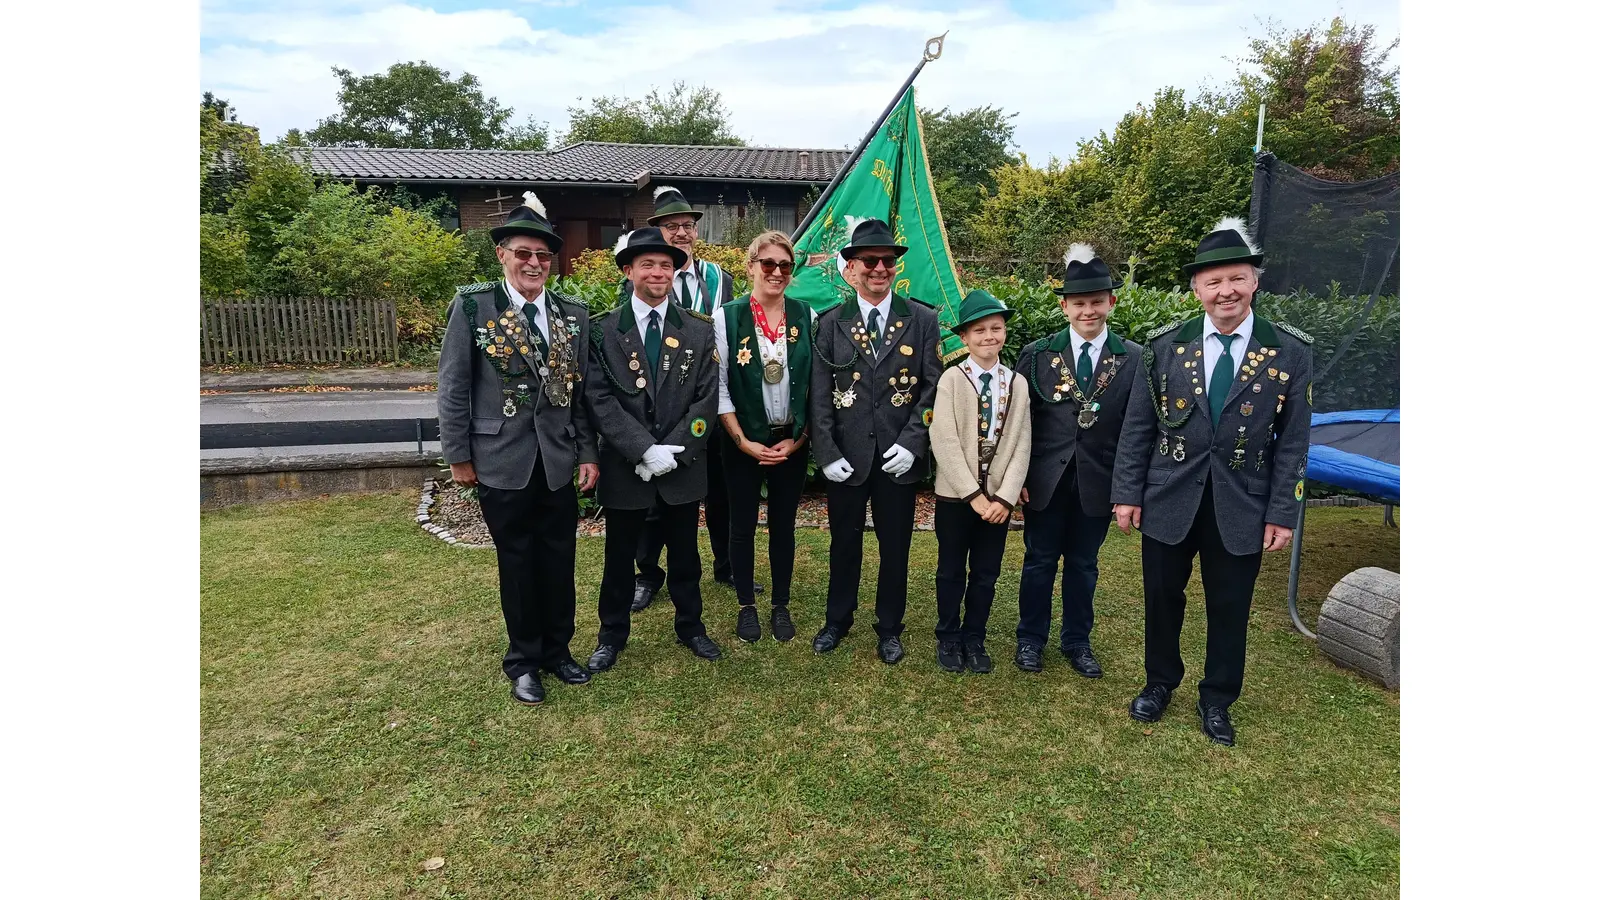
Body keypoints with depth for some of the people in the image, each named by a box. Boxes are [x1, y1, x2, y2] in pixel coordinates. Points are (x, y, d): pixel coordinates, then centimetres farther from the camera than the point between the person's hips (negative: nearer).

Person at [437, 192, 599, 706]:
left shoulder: (573, 315, 5)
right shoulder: (472, 306, -5)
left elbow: (583, 390, 7)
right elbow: (453, 388, -3)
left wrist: (588, 453, 4)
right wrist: (458, 456, -3)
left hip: (559, 462, 3)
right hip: (502, 462, -3)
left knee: (560, 560, 11)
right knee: (517, 562, 10)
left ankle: (558, 649, 31)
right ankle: (523, 660, 28)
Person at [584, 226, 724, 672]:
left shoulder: (698, 332, 2)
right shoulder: (603, 330, -3)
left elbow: (706, 400, -4)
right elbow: (600, 400, -10)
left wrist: (671, 452, -14)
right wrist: (646, 450, -19)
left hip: (684, 465, 1)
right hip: (623, 465, -1)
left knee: (684, 552, 15)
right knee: (620, 555, 13)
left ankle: (690, 626, 35)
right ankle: (612, 635, 31)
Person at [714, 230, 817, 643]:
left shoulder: (806, 316, -1)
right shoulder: (728, 316, -6)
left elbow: (816, 384, 2)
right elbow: (718, 386, -6)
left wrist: (797, 439, -5)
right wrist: (744, 442, -11)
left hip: (792, 442, 2)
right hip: (745, 442, -1)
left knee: (783, 526, 12)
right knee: (742, 526, 10)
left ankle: (781, 606, 28)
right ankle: (746, 607, 27)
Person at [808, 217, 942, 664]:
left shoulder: (922, 320, 1)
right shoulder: (832, 323, 3)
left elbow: (933, 388, -2)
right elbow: (819, 394, 1)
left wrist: (911, 443, -12)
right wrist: (826, 453, -7)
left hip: (898, 456, -1)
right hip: (846, 456, 1)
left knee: (895, 547, 10)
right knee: (844, 543, 14)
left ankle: (890, 628, 29)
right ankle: (838, 619, 34)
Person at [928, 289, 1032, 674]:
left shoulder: (1017, 383, 4)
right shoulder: (952, 378, -7)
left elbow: (1021, 445, 0)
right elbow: (944, 441, -13)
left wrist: (1005, 497, -10)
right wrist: (974, 495, -16)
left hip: (998, 497, 3)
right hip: (955, 494, -3)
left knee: (986, 573, 12)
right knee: (952, 571, 11)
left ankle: (974, 638, 29)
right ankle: (948, 637, 27)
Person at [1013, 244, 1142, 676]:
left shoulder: (1134, 360, -3)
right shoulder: (1037, 354, -2)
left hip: (1098, 482, 0)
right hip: (1044, 479, 0)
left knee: (1083, 564, 14)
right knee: (1039, 561, 11)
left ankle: (1077, 641, 32)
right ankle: (1030, 639, 28)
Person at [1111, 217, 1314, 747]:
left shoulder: (1290, 353, -4)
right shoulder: (1165, 346, -3)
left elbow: (1293, 442, -1)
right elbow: (1137, 428, 0)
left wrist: (1283, 514, -4)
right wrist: (1127, 494, -2)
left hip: (1242, 509, 0)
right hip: (1168, 502, 1)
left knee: (1229, 610, 12)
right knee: (1162, 599, 14)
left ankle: (1217, 700, 34)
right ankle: (1160, 682, 37)